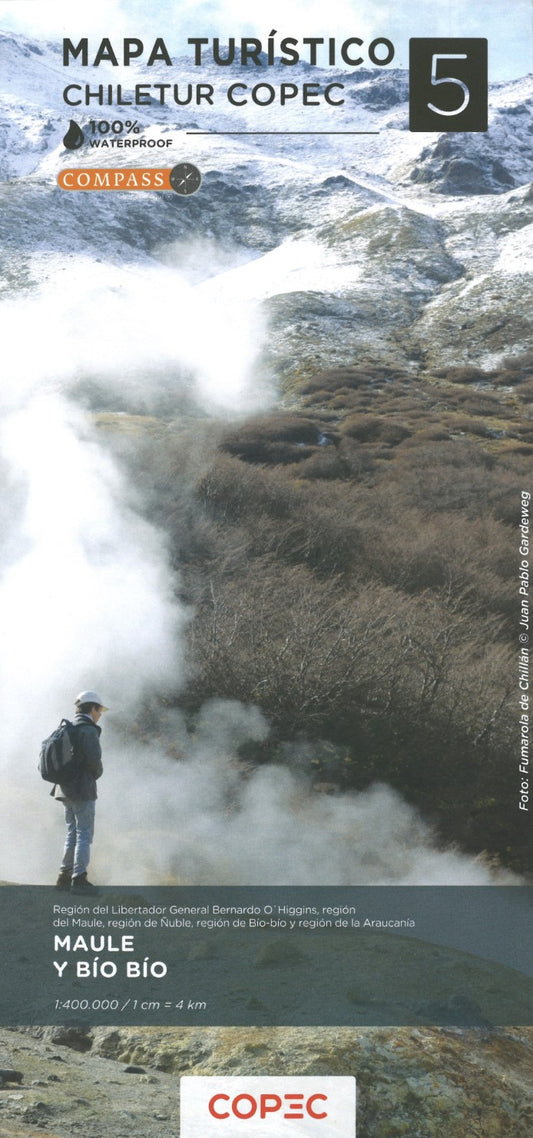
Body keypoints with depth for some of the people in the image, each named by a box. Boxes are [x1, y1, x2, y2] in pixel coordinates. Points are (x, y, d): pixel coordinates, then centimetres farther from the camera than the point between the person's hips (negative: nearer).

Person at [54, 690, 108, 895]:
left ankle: (65, 876, 19)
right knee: (84, 834, -5)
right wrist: (97, 773, -1)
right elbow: (94, 759, -21)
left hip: (65, 789, 9)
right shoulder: (88, 730, -13)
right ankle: (79, 878, -7)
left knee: (72, 832, 16)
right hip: (82, 789, -9)